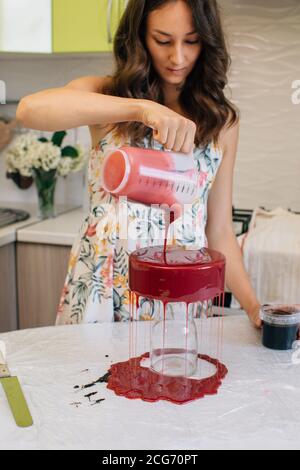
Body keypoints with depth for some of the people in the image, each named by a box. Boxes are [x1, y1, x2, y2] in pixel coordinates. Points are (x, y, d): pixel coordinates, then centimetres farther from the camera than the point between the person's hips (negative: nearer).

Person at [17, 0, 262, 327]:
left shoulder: (222, 119, 3)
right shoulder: (105, 92, -3)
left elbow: (219, 231, 5)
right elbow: (29, 108, -26)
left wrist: (252, 306, -7)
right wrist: (140, 107, -35)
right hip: (101, 291, -1)